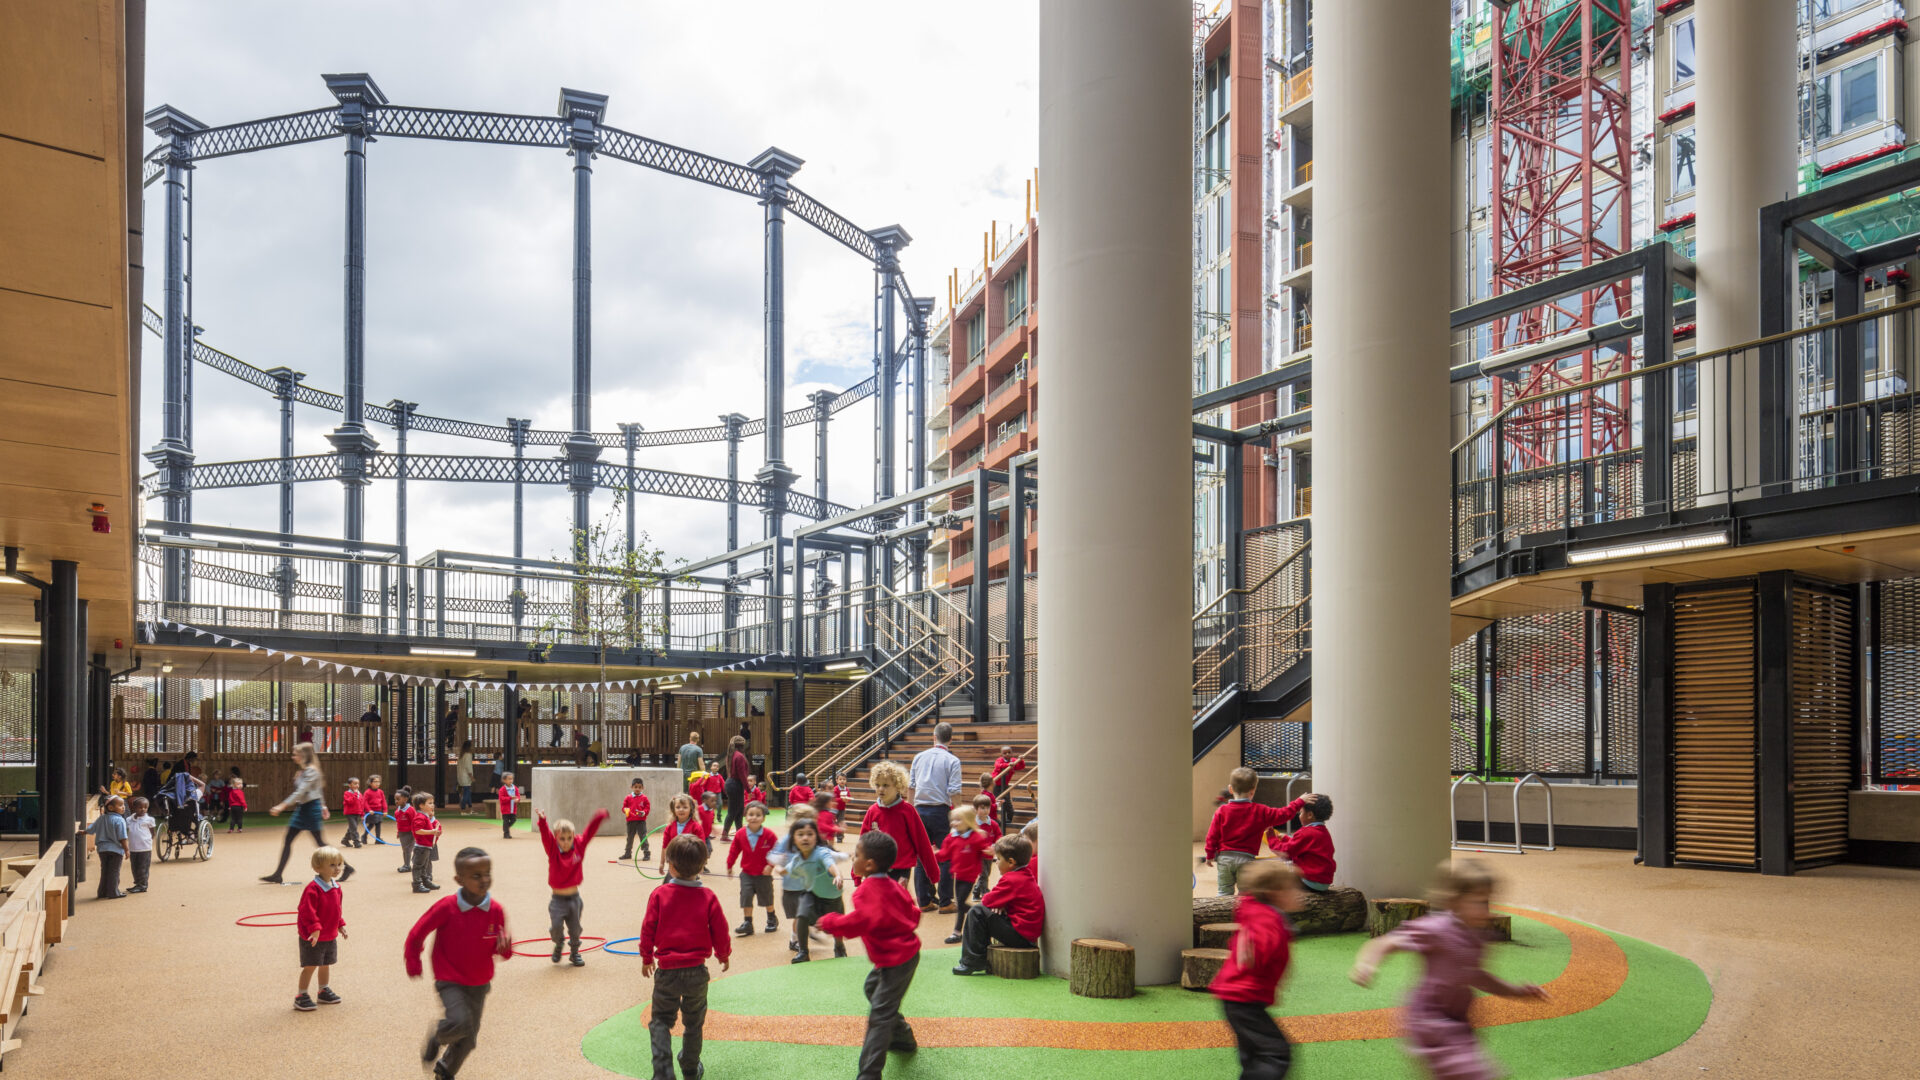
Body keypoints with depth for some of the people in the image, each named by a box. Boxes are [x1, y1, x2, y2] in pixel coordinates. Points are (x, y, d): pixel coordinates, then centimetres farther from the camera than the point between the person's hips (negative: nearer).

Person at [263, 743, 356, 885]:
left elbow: (301, 792, -24)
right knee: (287, 840, 5)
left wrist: (282, 806, -28)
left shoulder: (311, 771, -16)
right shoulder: (301, 771, 13)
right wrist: (323, 806, 24)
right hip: (302, 808, 10)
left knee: (320, 842, -4)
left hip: (311, 808, -10)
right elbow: (319, 789, 21)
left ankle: (346, 867, 5)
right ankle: (277, 875, 6)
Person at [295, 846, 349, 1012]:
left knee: (326, 964, 18)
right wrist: (315, 929, -30)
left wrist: (340, 925, 14)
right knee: (310, 966, -2)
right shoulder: (313, 889, -22)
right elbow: (307, 911, -26)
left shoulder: (336, 888, 5)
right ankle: (301, 996, 8)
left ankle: (324, 991, 31)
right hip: (312, 937, -8)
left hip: (330, 936, 8)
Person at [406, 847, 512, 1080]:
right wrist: (413, 966, 2)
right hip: (450, 982, -4)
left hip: (479, 984, 4)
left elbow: (500, 950, -1)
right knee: (460, 1022, -27)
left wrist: (504, 948, -24)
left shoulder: (496, 910, -11)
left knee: (468, 1040, 14)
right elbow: (416, 935, -7)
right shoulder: (446, 907, -21)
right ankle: (436, 1036, 8)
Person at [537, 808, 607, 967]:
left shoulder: (579, 846, -4)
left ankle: (575, 952, 32)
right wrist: (542, 821, -45)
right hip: (558, 899, -2)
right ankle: (558, 944, 19)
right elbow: (545, 835, -26)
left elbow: (591, 829, -10)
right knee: (556, 927, -12)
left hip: (574, 898, 2)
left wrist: (600, 816, -26)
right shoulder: (552, 850, -10)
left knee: (575, 928, 9)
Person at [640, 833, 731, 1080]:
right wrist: (724, 955, 19)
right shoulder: (708, 897, -7)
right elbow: (720, 932, -1)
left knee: (661, 1021, 12)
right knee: (693, 1022, 18)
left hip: (666, 970, -1)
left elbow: (648, 929, -3)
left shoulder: (659, 895, -10)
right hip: (697, 971, 1)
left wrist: (647, 958, 14)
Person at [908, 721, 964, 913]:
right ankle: (945, 902, 4)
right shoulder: (952, 761, -7)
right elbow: (954, 792, -14)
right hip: (940, 811, -4)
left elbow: (911, 785, 10)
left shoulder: (919, 757, 6)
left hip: (920, 809, 4)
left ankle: (924, 901, 14)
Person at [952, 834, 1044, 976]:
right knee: (986, 912, 24)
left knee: (977, 913, -10)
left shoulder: (1011, 880, -17)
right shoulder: (1026, 875, 14)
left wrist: (983, 899, 9)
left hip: (1020, 935, -11)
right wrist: (999, 904, -1)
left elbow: (988, 901, -15)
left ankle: (972, 962, -5)